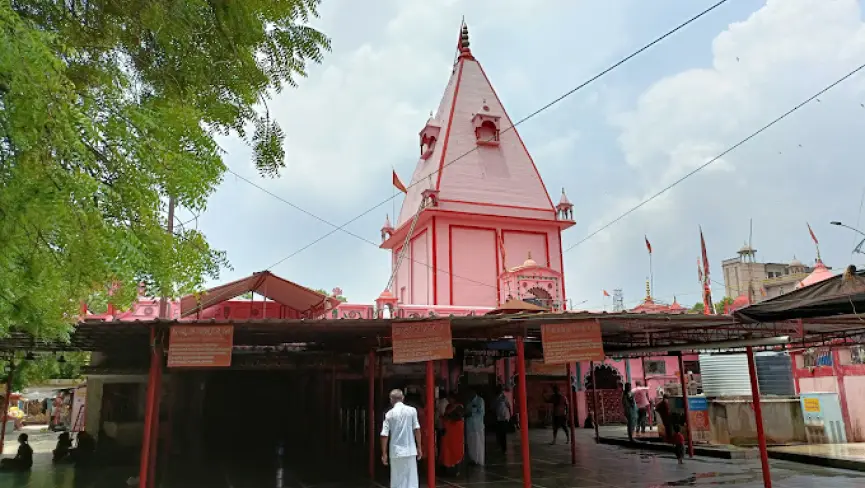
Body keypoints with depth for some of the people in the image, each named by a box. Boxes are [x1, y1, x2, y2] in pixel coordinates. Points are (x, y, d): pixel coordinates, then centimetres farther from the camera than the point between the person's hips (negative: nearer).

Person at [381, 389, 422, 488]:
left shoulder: (389, 414, -2)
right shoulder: (412, 410, -1)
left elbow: (384, 435, -4)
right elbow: (417, 429, -3)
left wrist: (384, 453, 4)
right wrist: (419, 447, 5)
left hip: (396, 452, 0)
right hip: (410, 451, 0)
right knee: (412, 480, 6)